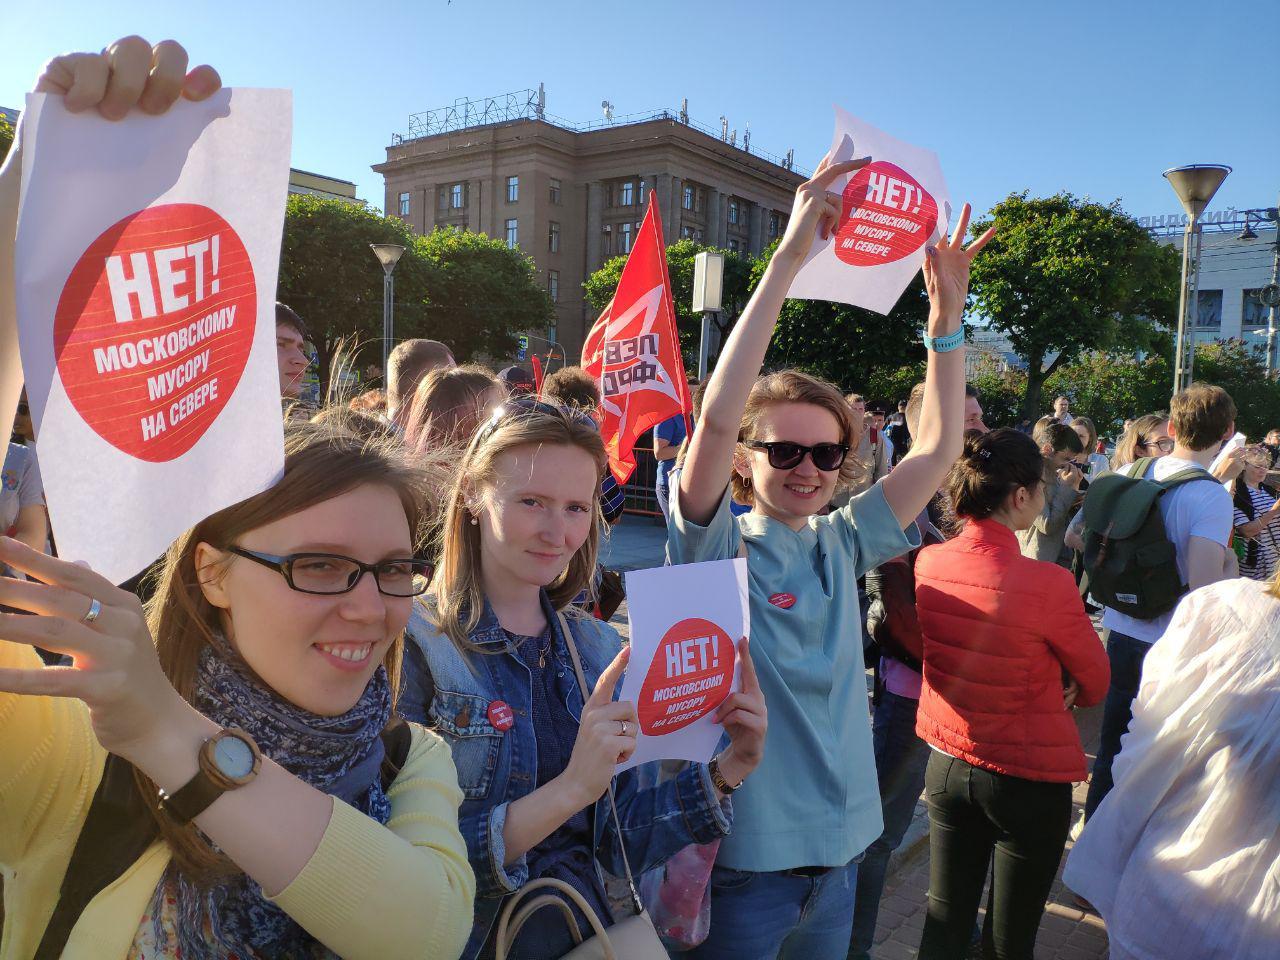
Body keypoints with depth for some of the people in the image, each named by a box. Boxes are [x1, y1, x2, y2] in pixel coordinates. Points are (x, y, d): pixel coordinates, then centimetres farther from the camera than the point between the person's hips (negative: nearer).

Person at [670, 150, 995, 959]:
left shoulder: (840, 544, 1)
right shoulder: (718, 548, -14)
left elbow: (940, 450, 1)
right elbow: (716, 418, -29)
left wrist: (947, 312, -7)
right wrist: (790, 257, -30)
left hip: (837, 847, 6)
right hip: (743, 857, -5)